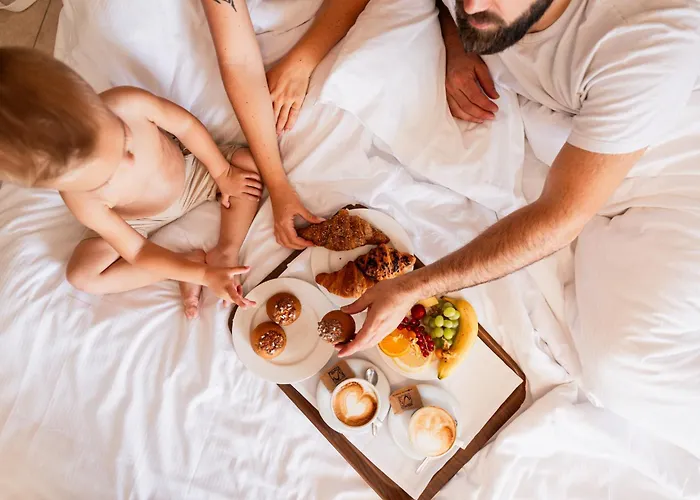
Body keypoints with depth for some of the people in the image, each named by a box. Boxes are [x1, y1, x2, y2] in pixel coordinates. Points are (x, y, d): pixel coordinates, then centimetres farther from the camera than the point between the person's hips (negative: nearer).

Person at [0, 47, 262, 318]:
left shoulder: (130, 103, -39)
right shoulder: (83, 202, -37)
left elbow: (186, 125, -20)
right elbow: (137, 251, -27)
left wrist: (222, 173, -13)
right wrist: (202, 274, -33)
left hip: (189, 175, 2)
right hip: (137, 221, -1)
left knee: (250, 162, -14)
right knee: (82, 275, -15)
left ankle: (226, 252, -16)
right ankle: (190, 261, -10)